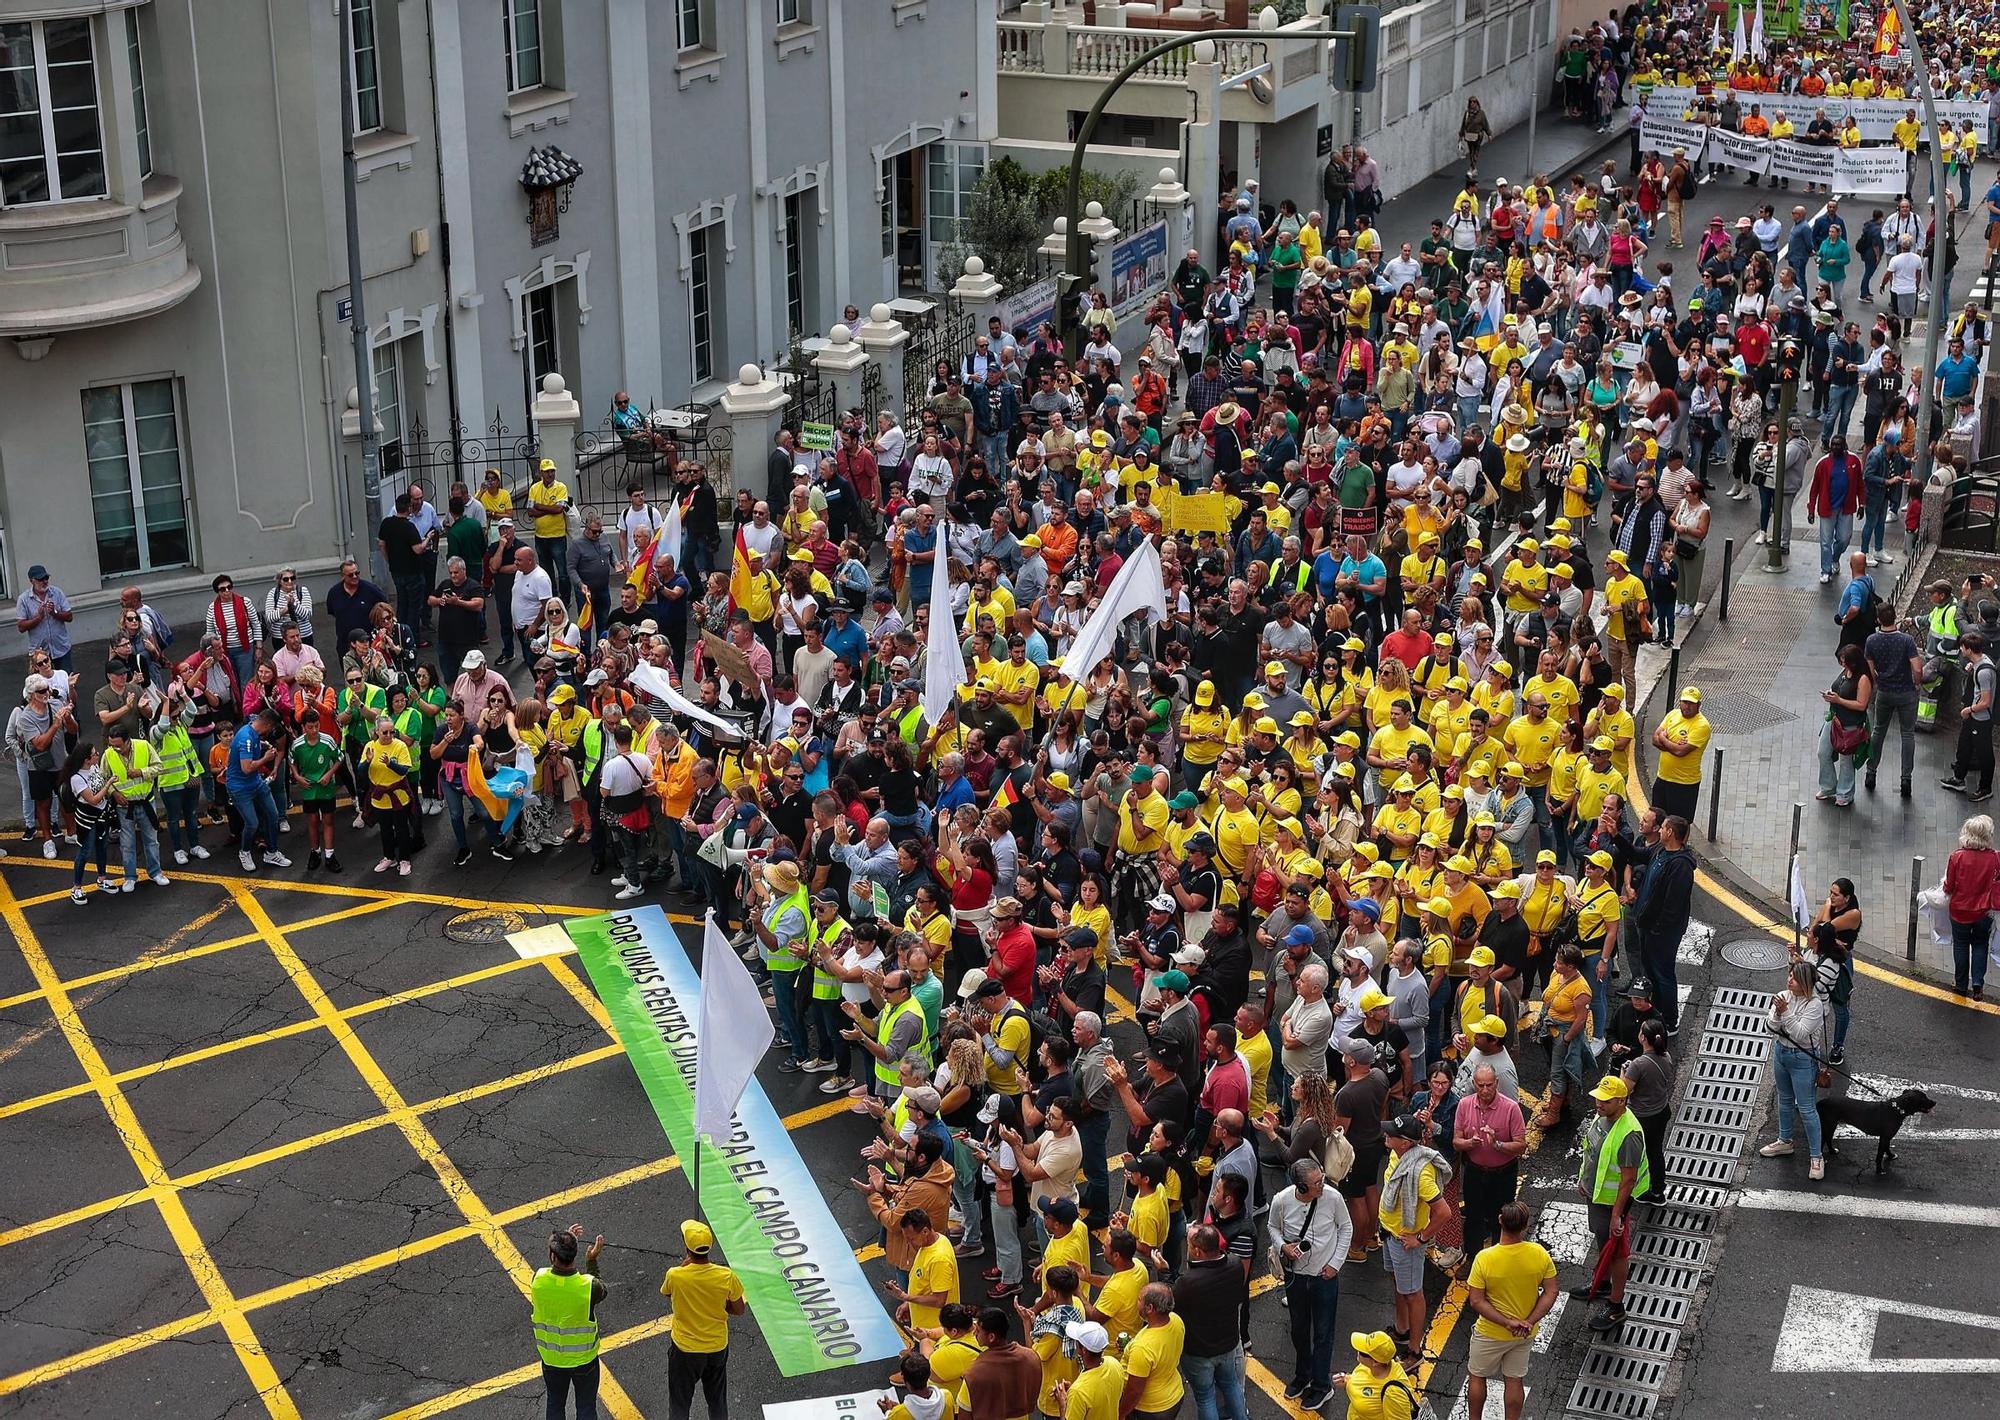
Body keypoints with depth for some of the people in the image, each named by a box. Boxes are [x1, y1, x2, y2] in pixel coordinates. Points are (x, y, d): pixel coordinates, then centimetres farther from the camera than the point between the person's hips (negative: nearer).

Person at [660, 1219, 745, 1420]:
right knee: (717, 1401, 24)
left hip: (684, 1349, -1)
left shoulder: (675, 1275, -26)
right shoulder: (726, 1276, -23)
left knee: (679, 1404, 19)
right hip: (717, 1348, 2)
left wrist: (685, 1264, -7)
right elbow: (739, 1310, -7)